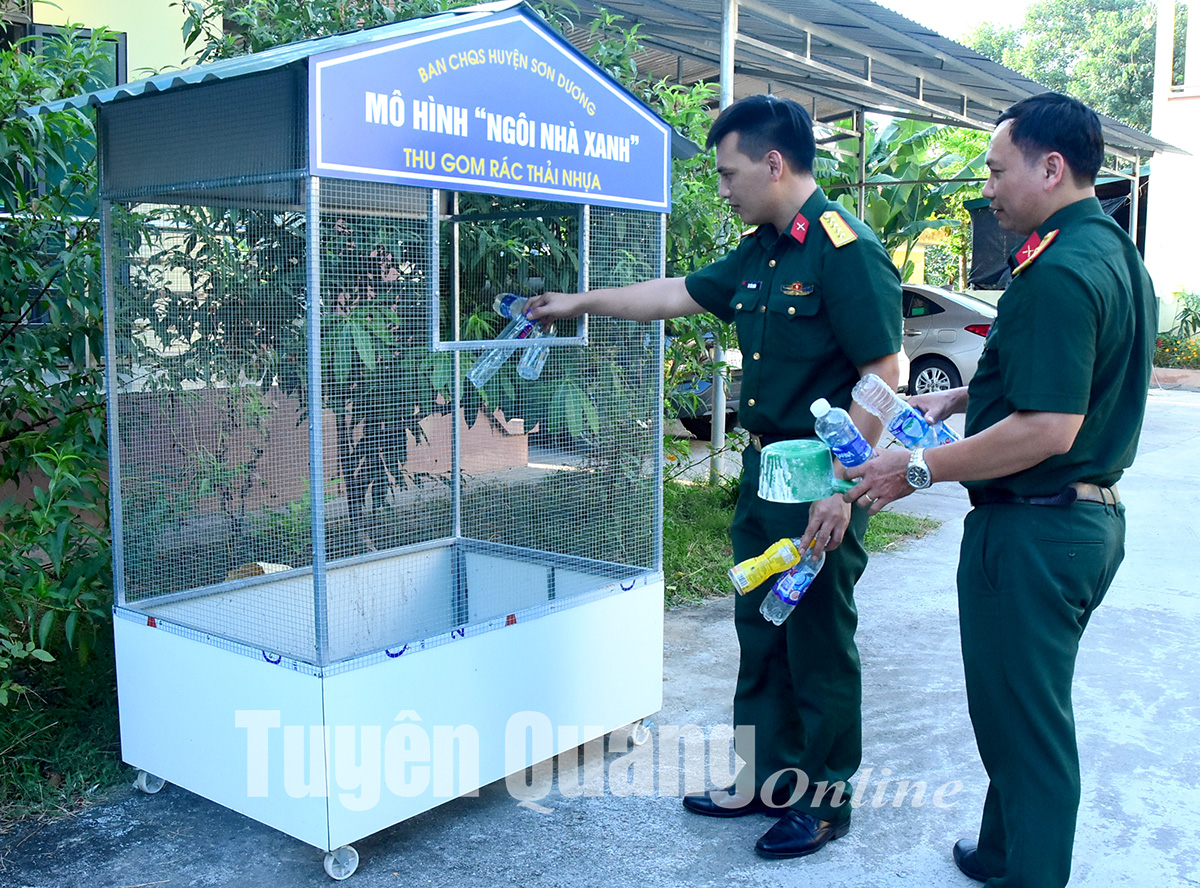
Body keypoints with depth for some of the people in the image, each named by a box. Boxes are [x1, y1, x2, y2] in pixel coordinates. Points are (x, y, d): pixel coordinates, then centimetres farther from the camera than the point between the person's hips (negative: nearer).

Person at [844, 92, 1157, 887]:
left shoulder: (1057, 273, -22)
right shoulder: (1115, 254, 11)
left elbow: (1048, 427, -28)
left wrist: (921, 470, -21)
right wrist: (960, 397, 15)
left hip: (1033, 530, -11)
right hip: (1092, 518, 11)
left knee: (1023, 717, 3)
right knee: (1029, 706, 23)